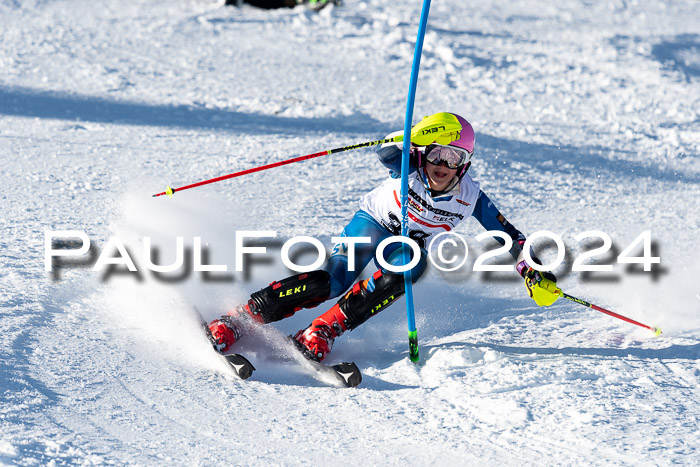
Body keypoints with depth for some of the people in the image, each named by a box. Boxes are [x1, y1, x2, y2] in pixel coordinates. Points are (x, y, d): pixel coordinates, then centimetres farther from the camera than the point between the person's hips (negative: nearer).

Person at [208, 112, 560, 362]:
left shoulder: (470, 198, -16)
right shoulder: (410, 168, -22)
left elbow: (508, 235, -7)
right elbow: (386, 152, -44)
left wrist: (534, 272, -17)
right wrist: (419, 135, -63)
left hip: (411, 247, 2)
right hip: (371, 223, -2)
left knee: (398, 275, -35)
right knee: (332, 280, -29)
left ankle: (322, 333, -36)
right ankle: (239, 320, -29)